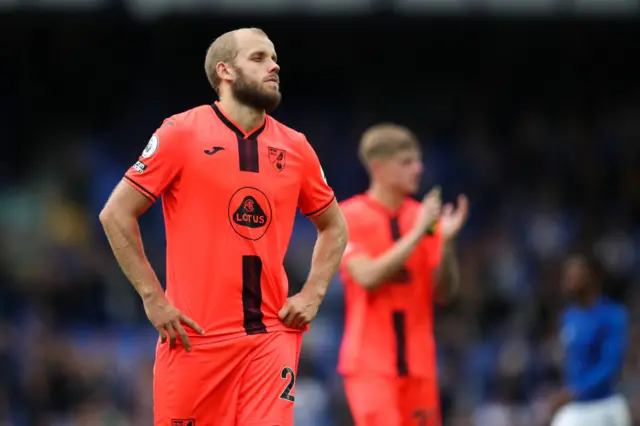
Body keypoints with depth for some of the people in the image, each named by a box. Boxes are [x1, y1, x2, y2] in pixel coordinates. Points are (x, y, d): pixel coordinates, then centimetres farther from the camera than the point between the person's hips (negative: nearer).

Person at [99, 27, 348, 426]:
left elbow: (334, 226, 22)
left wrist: (312, 295, 7)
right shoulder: (182, 134, -2)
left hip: (272, 335, 3)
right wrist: (153, 298, -7)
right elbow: (116, 214, -3)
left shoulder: (295, 147, 9)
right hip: (194, 334, -2)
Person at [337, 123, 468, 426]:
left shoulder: (424, 216, 8)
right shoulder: (350, 216, -4)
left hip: (418, 363, 5)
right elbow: (367, 276, -18)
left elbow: (444, 291, 6)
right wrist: (416, 234, -19)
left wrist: (446, 242, -10)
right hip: (371, 363, -5)